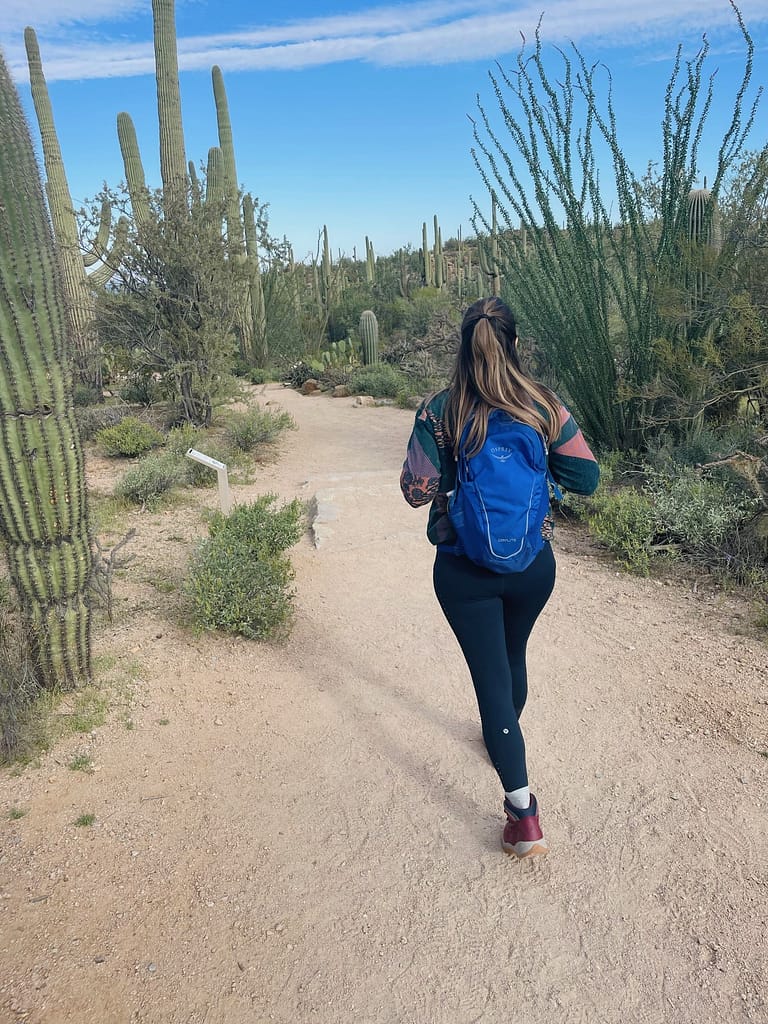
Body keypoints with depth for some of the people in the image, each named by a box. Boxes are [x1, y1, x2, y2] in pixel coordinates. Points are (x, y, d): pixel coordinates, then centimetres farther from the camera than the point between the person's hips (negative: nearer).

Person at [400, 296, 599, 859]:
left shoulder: (439, 411, -13)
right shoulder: (544, 404, -9)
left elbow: (417, 490, -11)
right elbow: (586, 477, -5)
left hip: (464, 570, -2)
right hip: (533, 564, 3)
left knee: (491, 674, 6)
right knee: (513, 655, 27)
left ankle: (524, 816, 9)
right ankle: (507, 731, 55)